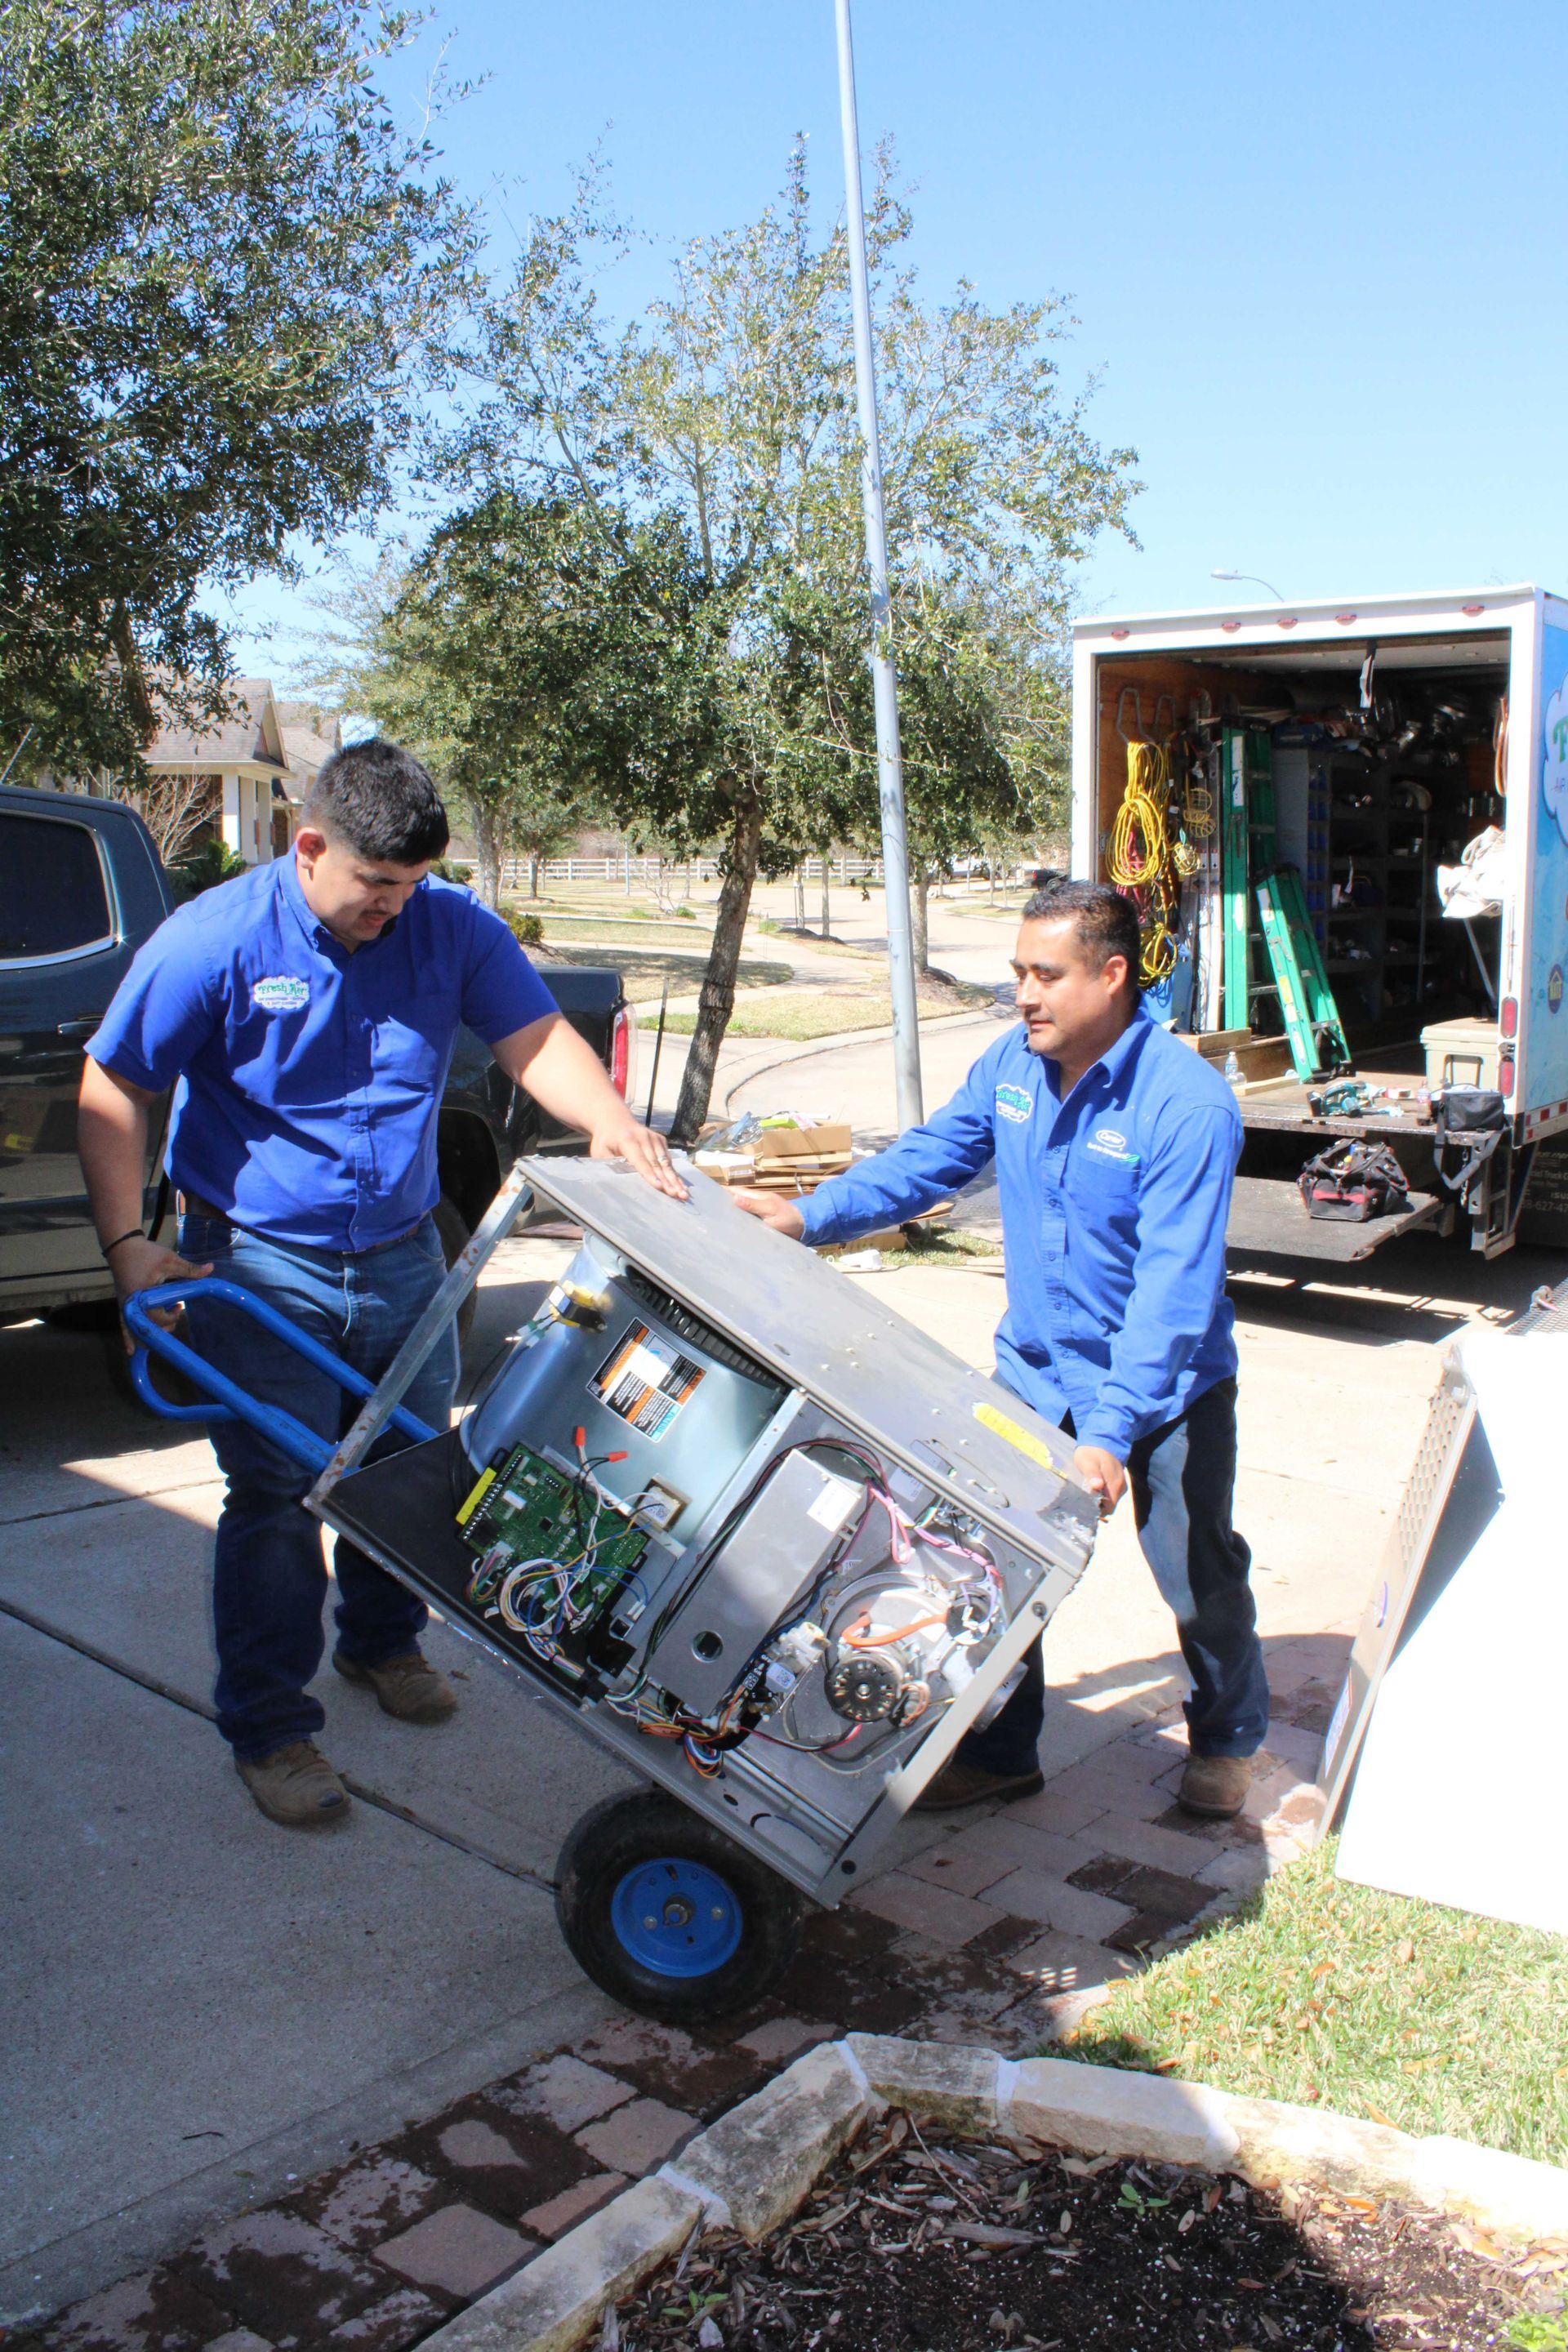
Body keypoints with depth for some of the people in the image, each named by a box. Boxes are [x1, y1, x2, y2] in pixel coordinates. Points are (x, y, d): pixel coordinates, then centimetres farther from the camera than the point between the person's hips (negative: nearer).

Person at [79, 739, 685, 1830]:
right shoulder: (217, 941, -14)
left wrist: (608, 1119, -31)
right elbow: (110, 1096, -9)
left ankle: (383, 1642, 43)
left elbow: (537, 1036, -11)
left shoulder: (451, 926, -5)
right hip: (261, 1266, -4)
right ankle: (270, 1729, 14)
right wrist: (128, 1243, -17)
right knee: (277, 1494, -3)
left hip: (401, 1255, 4)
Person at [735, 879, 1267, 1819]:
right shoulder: (1011, 1066, -6)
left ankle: (1228, 1740, 40)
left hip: (1165, 1387, -5)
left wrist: (1110, 1429, -35)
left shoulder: (1189, 1104, -27)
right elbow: (926, 1159, 4)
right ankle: (999, 1752, 27)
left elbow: (1173, 1289, -30)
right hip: (1037, 1369, 5)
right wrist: (810, 1215, -9)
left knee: (1199, 1579, 13)